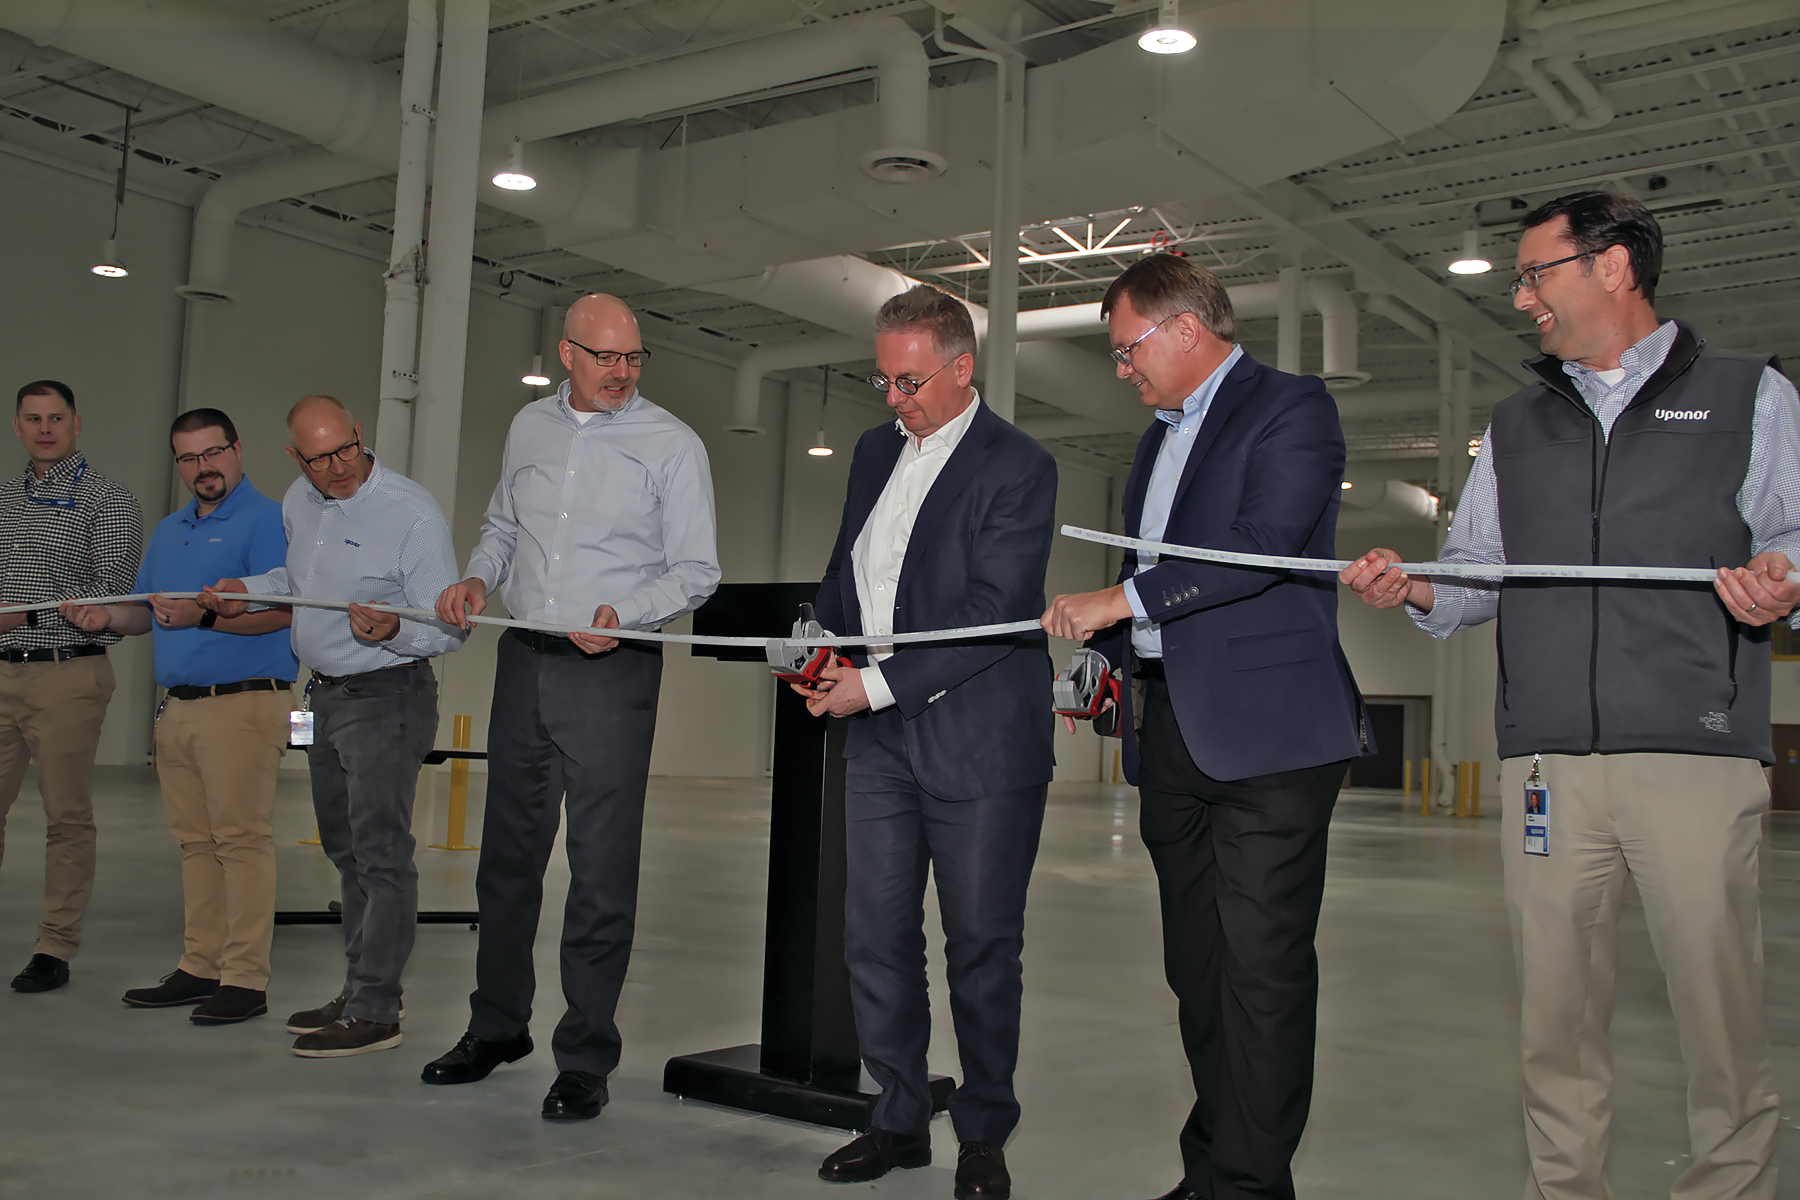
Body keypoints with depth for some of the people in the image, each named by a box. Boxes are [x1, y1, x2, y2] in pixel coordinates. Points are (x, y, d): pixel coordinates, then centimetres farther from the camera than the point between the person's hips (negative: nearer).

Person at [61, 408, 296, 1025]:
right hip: (176, 707, 8)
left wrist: (204, 616, -26)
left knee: (241, 838, -8)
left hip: (242, 702, -8)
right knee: (195, 841, 11)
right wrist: (106, 616, 6)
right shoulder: (169, 530, 22)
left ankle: (245, 978, -4)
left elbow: (281, 610, -16)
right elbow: (147, 611, 27)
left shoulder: (267, 519, -5)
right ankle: (200, 967, 18)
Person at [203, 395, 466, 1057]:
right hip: (324, 696, 9)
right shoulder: (298, 502, 7)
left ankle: (375, 1010, -3)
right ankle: (359, 989, 26)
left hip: (388, 697, -8)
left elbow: (448, 627, -18)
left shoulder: (413, 513, -17)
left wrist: (392, 631, -37)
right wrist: (248, 590, 10)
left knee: (380, 851, -8)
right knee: (345, 848, 15)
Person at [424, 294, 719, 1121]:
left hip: (613, 672, -5)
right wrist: (479, 579, 5)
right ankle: (497, 1027, 30)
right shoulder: (529, 427, 13)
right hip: (524, 660, 5)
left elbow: (696, 571, -3)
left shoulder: (672, 443, -1)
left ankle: (586, 1059, 8)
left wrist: (624, 613, -19)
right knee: (507, 855, 13)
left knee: (601, 873, -3)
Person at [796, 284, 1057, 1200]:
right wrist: (827, 646, 2)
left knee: (981, 946, 4)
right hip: (880, 742, 6)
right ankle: (900, 1120, 23)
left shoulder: (1017, 467, -10)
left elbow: (995, 613, -18)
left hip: (977, 743, -6)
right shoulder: (876, 451, 12)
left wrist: (878, 683, -18)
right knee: (876, 936, 8)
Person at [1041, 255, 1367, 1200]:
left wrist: (1119, 600, -15)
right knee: (1197, 968, 9)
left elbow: (1264, 544, -17)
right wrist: (1105, 659, 14)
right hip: (1169, 729, 8)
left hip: (1264, 729, -8)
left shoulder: (1290, 409, -2)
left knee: (1263, 969, -6)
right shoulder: (1160, 438, 23)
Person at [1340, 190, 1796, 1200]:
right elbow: (1480, 576, 17)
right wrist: (1416, 587, -2)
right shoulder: (1517, 426, 22)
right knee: (1555, 1011, 5)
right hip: (1547, 761, 3)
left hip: (1697, 751, -3)